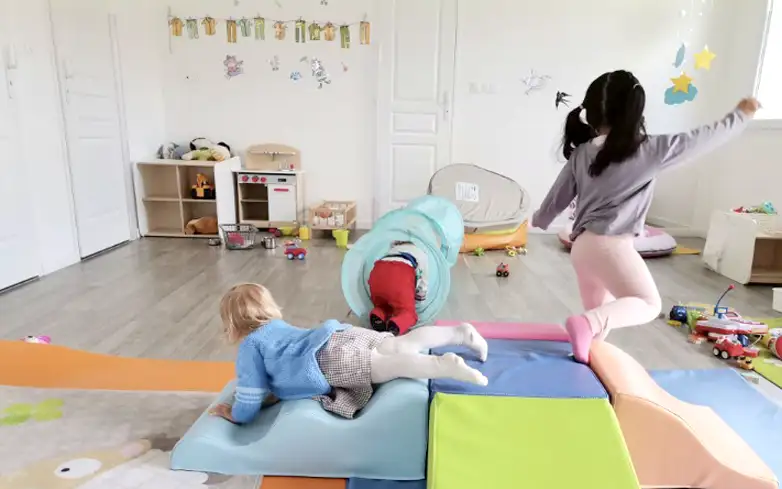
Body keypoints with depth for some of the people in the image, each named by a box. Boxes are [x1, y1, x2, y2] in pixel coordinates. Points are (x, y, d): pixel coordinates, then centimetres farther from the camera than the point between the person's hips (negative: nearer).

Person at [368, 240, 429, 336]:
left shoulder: (392, 250, 45)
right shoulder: (420, 253, 37)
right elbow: (423, 284, 37)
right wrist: (416, 300, 52)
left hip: (377, 272, 4)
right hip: (400, 275, -4)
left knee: (383, 307, 26)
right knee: (408, 312, 10)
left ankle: (377, 317, -10)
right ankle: (395, 326, -25)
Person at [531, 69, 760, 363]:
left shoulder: (581, 154, 5)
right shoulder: (649, 151, -8)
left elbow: (559, 195, 15)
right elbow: (704, 138, 4)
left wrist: (540, 219, 34)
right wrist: (741, 115, 22)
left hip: (582, 245, 7)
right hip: (611, 246, -6)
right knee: (648, 304, 5)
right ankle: (587, 323, -16)